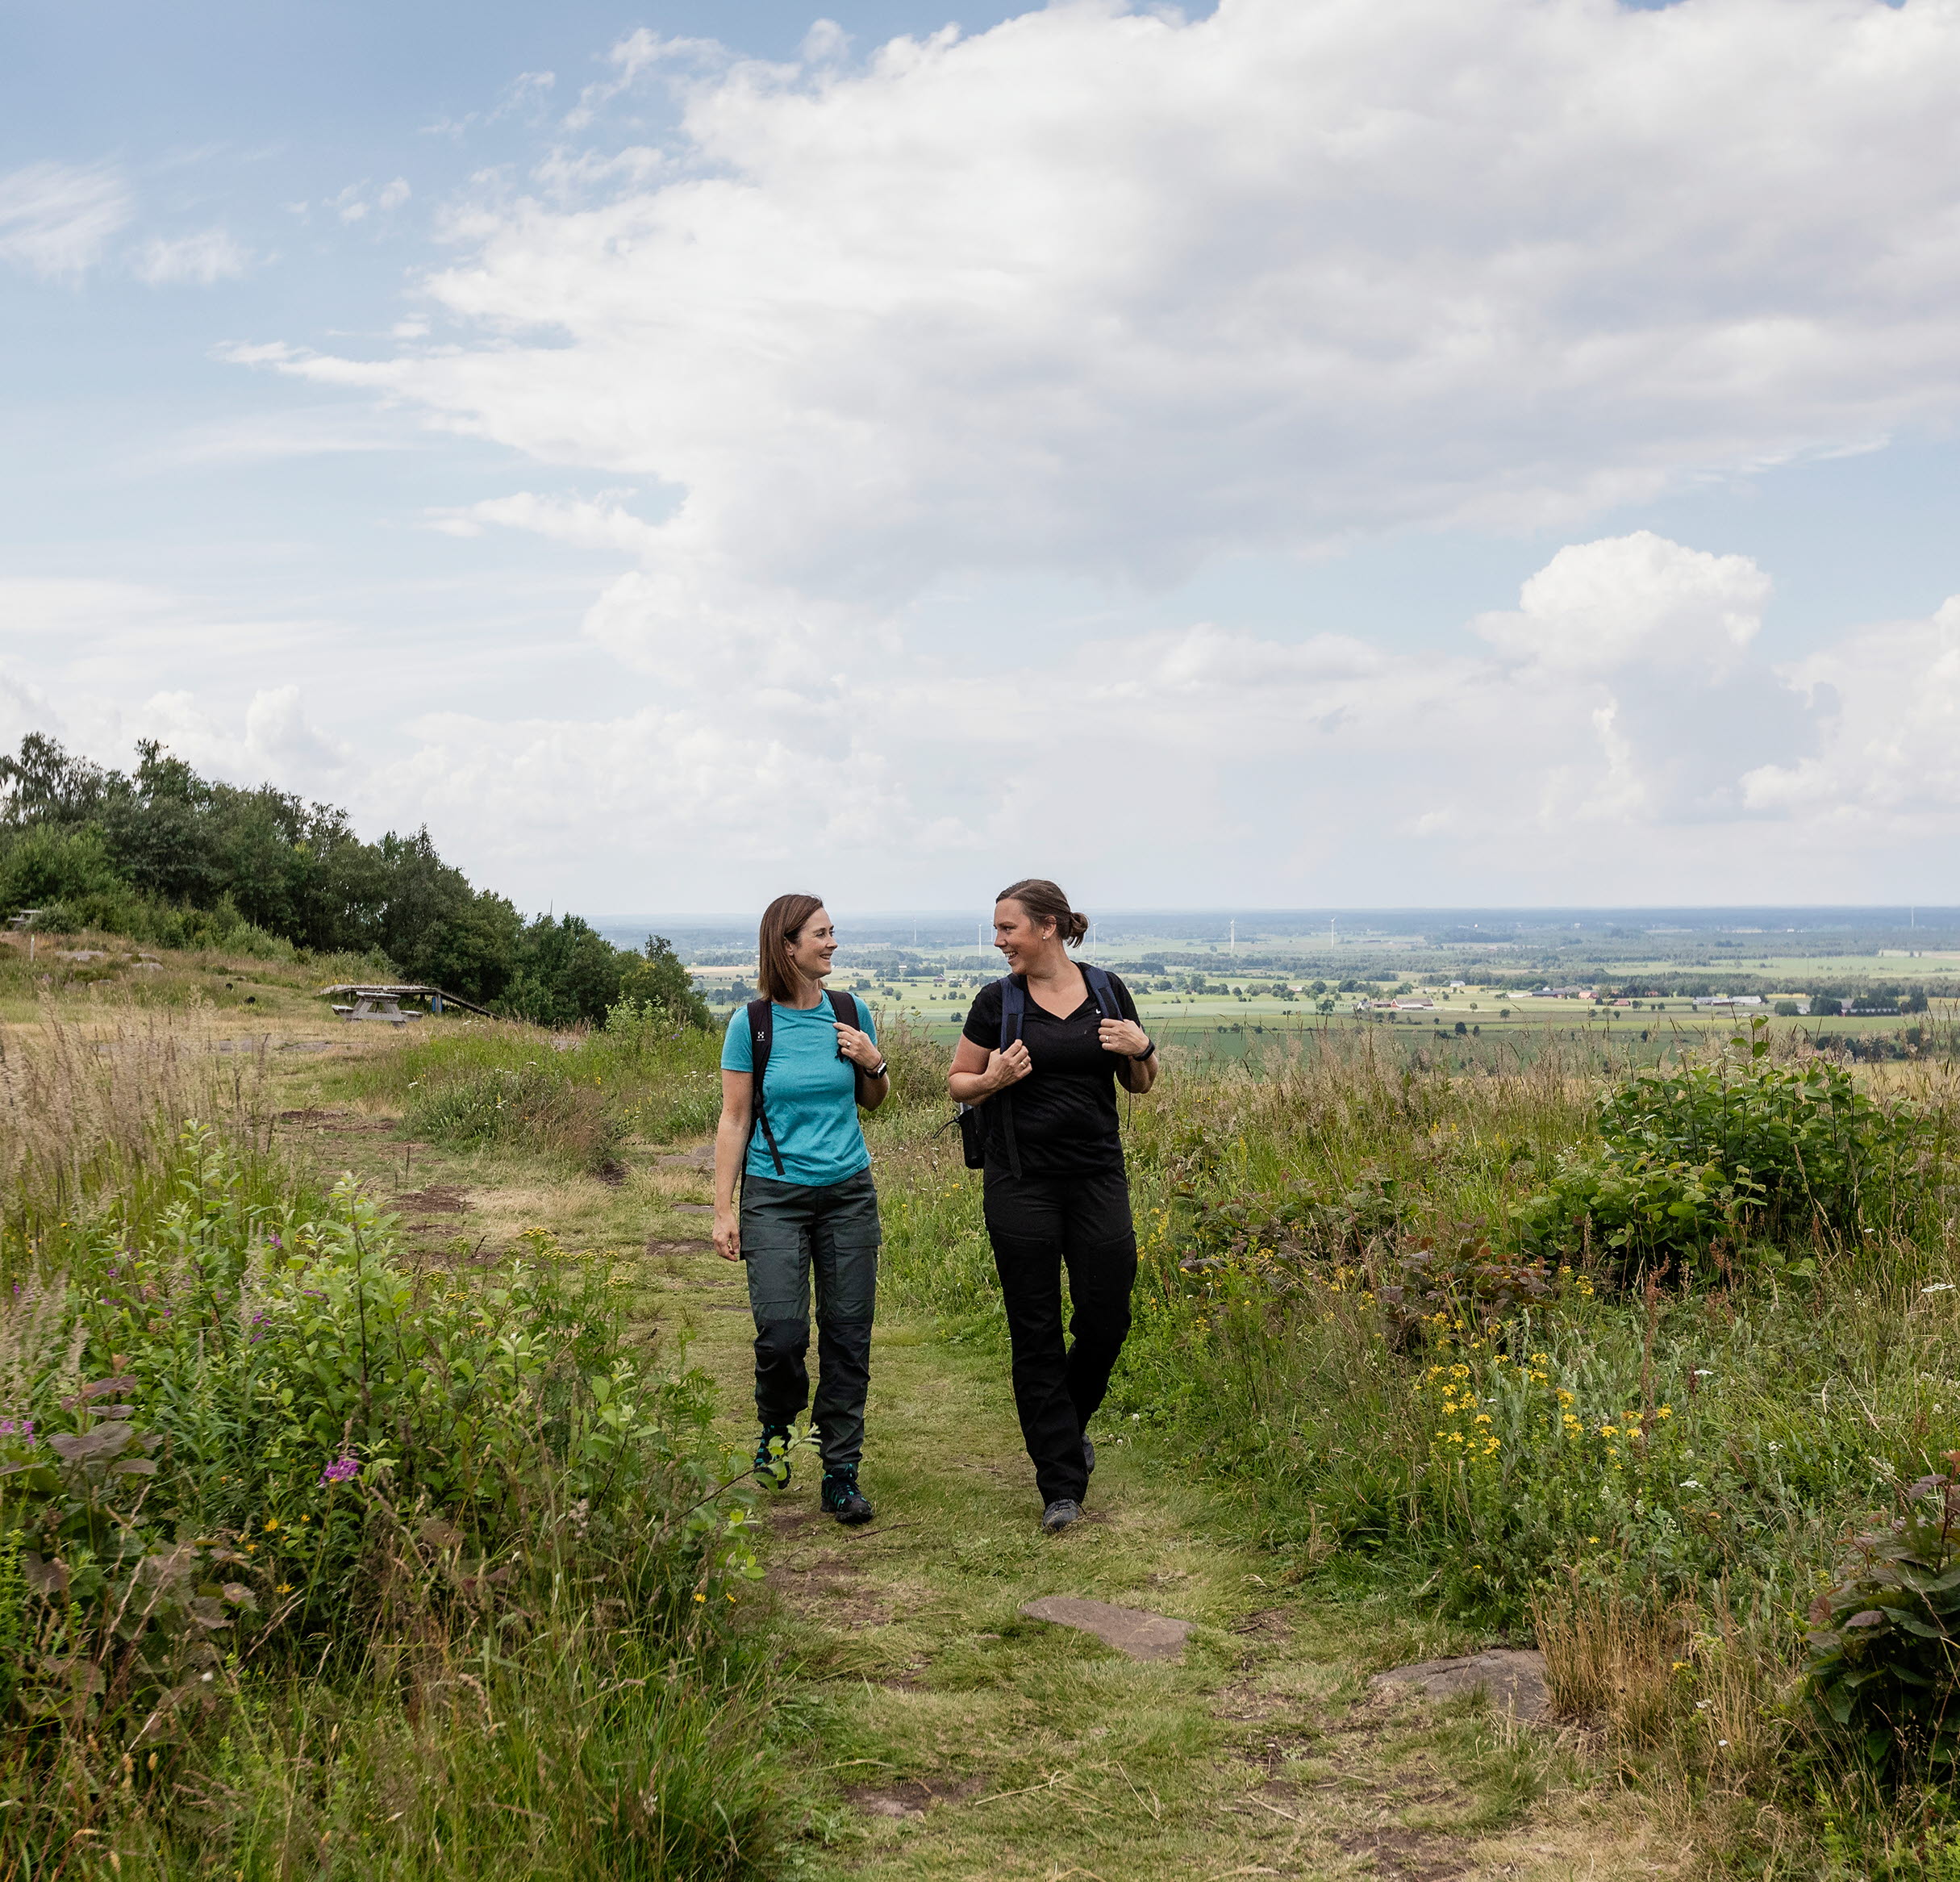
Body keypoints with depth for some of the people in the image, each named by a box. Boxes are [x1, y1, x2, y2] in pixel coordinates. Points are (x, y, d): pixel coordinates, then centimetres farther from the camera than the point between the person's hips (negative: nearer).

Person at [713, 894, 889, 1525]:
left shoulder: (851, 1012, 4)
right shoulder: (751, 1023, -4)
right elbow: (734, 1121, -1)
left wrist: (873, 1064, -4)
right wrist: (724, 1210, -4)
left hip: (848, 1190, 3)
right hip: (775, 1193, -3)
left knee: (847, 1333, 2)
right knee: (781, 1330, -13)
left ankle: (841, 1476, 13)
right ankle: (776, 1429, 19)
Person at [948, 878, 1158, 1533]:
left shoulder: (1107, 990, 4)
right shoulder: (998, 1001, 0)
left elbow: (1141, 1084, 13)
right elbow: (958, 1084, 7)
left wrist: (1140, 1049, -8)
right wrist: (993, 1080, -14)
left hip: (1097, 1176, 1)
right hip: (1021, 1181, -1)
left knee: (1106, 1317, 2)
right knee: (1036, 1332, 1)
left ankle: (1069, 1422, 33)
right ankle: (1061, 1484, 9)